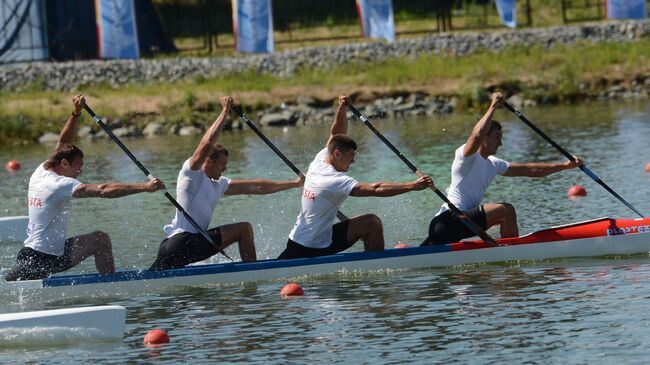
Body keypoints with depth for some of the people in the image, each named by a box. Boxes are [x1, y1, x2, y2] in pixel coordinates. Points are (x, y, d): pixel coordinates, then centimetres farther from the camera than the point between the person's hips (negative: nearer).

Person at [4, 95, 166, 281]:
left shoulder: (40, 173, 6)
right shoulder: (60, 185, -17)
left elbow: (63, 144, 20)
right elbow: (103, 190, -24)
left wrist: (76, 113, 13)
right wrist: (145, 187, -25)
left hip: (27, 253, 7)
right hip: (49, 260, -7)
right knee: (101, 239, 5)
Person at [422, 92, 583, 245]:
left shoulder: (493, 164, 20)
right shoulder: (466, 155, -5)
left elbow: (529, 170, 21)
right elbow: (477, 135, -29)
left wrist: (565, 166, 18)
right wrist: (493, 106, -20)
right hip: (448, 222, -10)